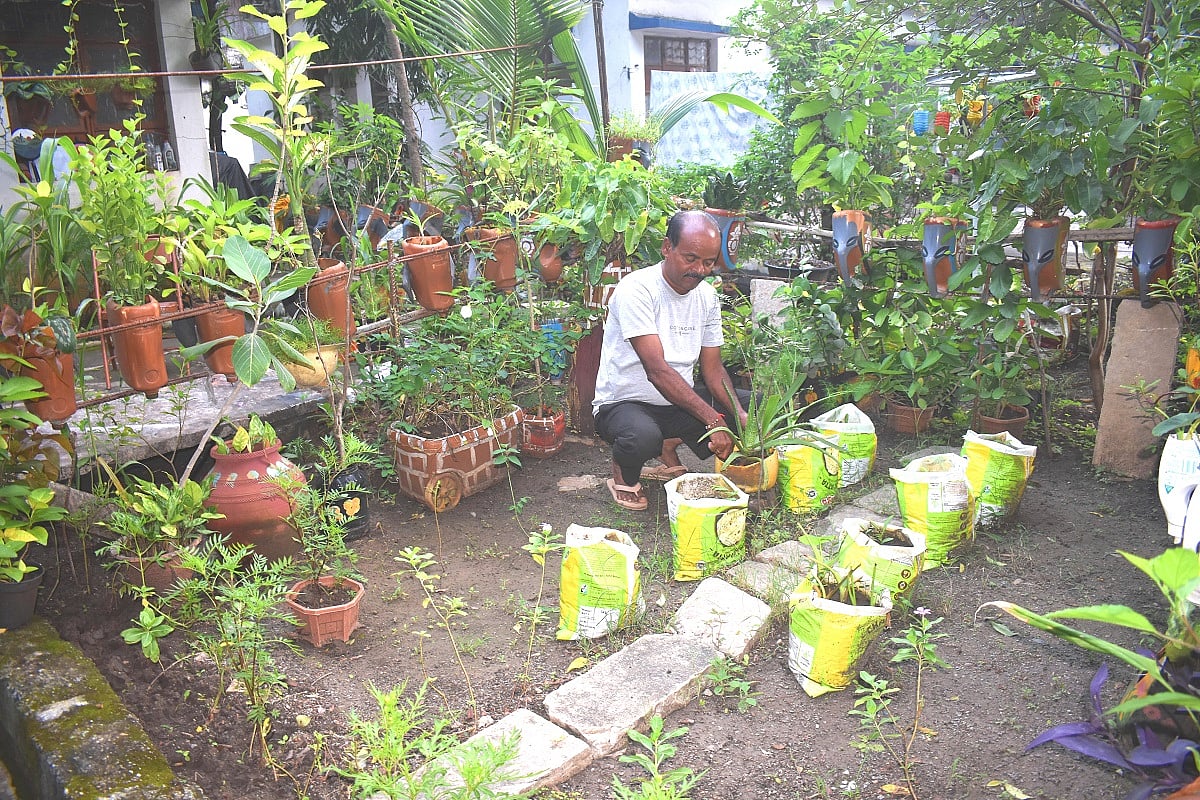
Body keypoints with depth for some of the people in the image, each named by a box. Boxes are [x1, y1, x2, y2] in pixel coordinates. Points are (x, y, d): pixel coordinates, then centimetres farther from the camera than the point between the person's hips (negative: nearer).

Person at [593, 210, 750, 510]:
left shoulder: (708, 297, 3)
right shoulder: (636, 290, -20)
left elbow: (713, 368, 4)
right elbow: (657, 370, -27)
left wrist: (739, 415, -15)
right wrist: (712, 419, -32)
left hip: (681, 401, 7)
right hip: (624, 403, -7)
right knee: (642, 437, -41)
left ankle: (670, 449, 11)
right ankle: (624, 474, -2)